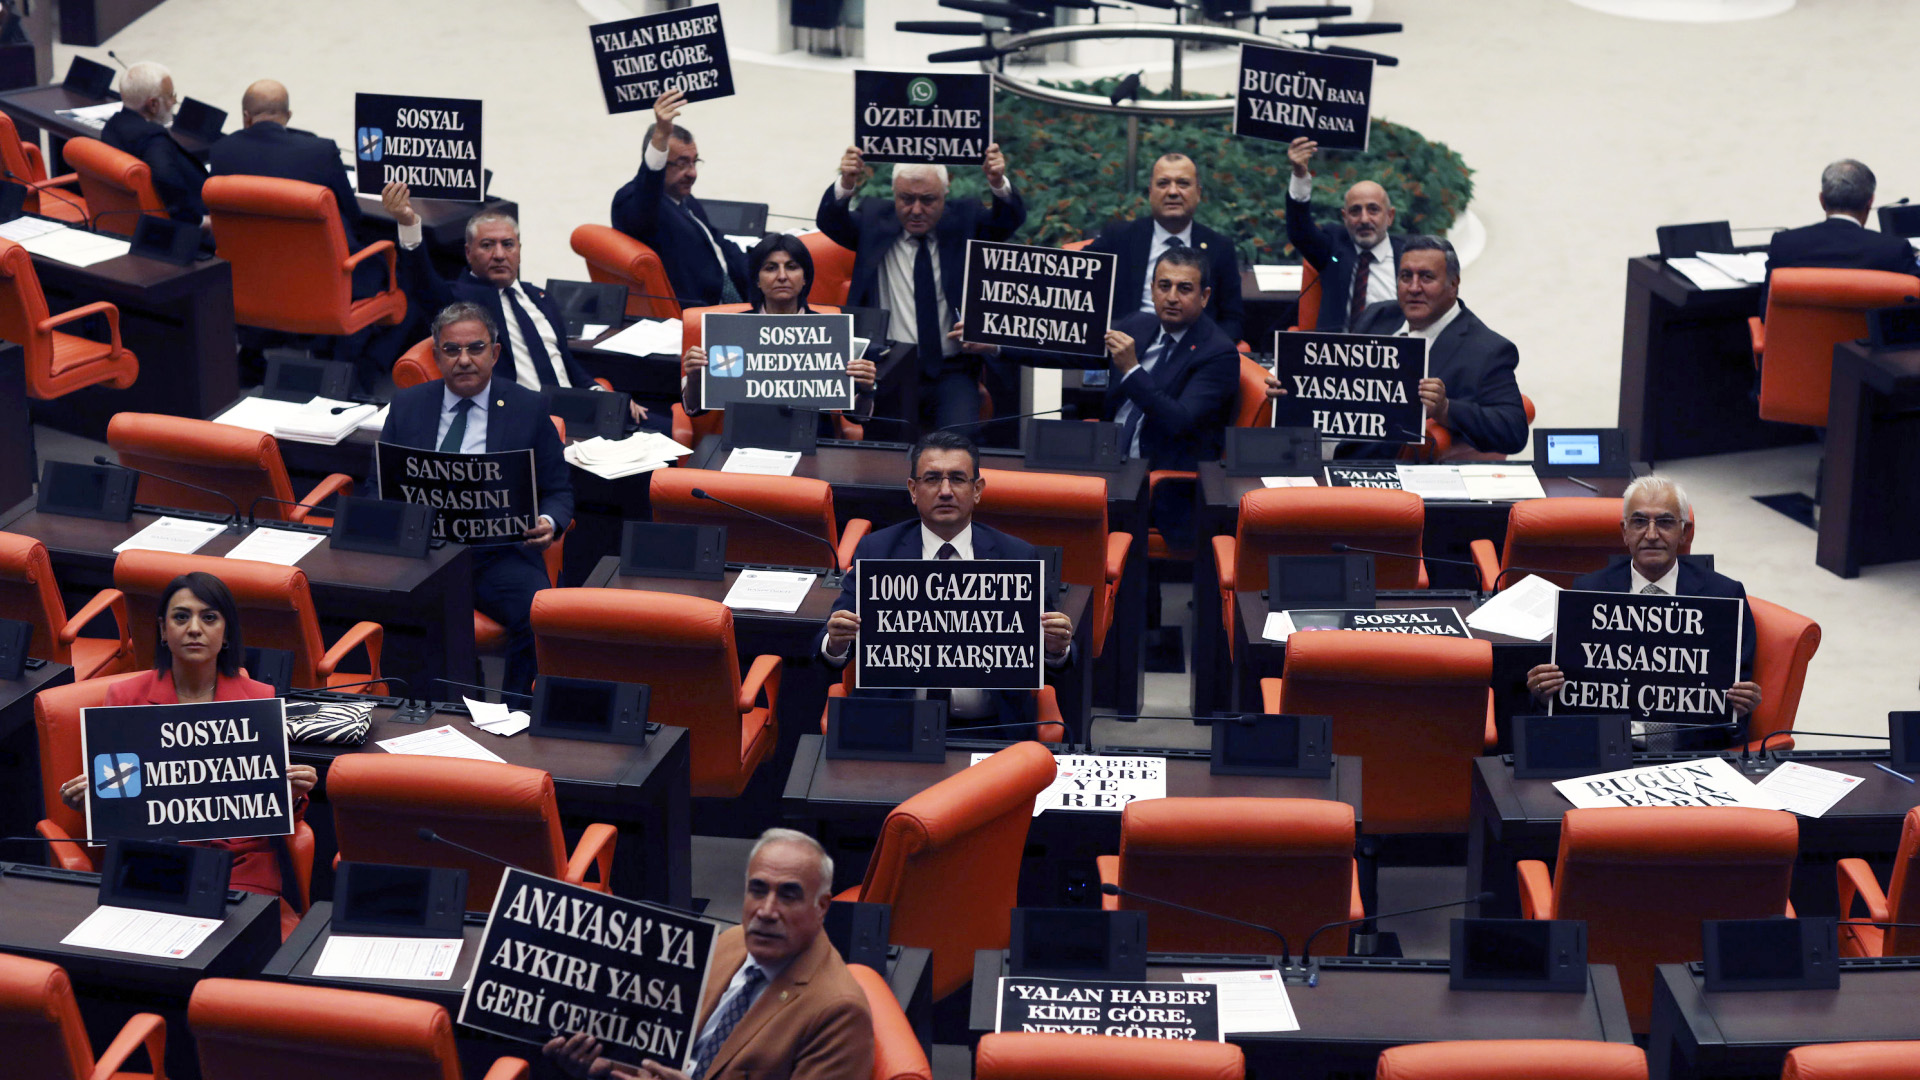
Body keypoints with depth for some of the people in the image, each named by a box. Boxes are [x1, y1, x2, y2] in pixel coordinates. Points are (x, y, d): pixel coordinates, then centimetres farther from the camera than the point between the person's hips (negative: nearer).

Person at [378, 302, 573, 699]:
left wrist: (549, 522, -12)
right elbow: (379, 486, 17)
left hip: (500, 555, -1)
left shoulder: (528, 408, 9)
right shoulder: (407, 406, 14)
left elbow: (558, 490, 12)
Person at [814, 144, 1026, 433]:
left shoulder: (964, 222, 6)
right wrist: (846, 185, -31)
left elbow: (1011, 220, -8)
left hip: (952, 373, 0)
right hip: (889, 370, 0)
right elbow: (829, 222, -8)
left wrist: (998, 183, -32)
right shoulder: (875, 222, 7)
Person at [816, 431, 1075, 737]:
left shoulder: (1017, 556, 10)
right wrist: (835, 644, -19)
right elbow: (826, 643, 5)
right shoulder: (875, 551, 9)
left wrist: (1056, 648, -15)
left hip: (991, 729, 0)